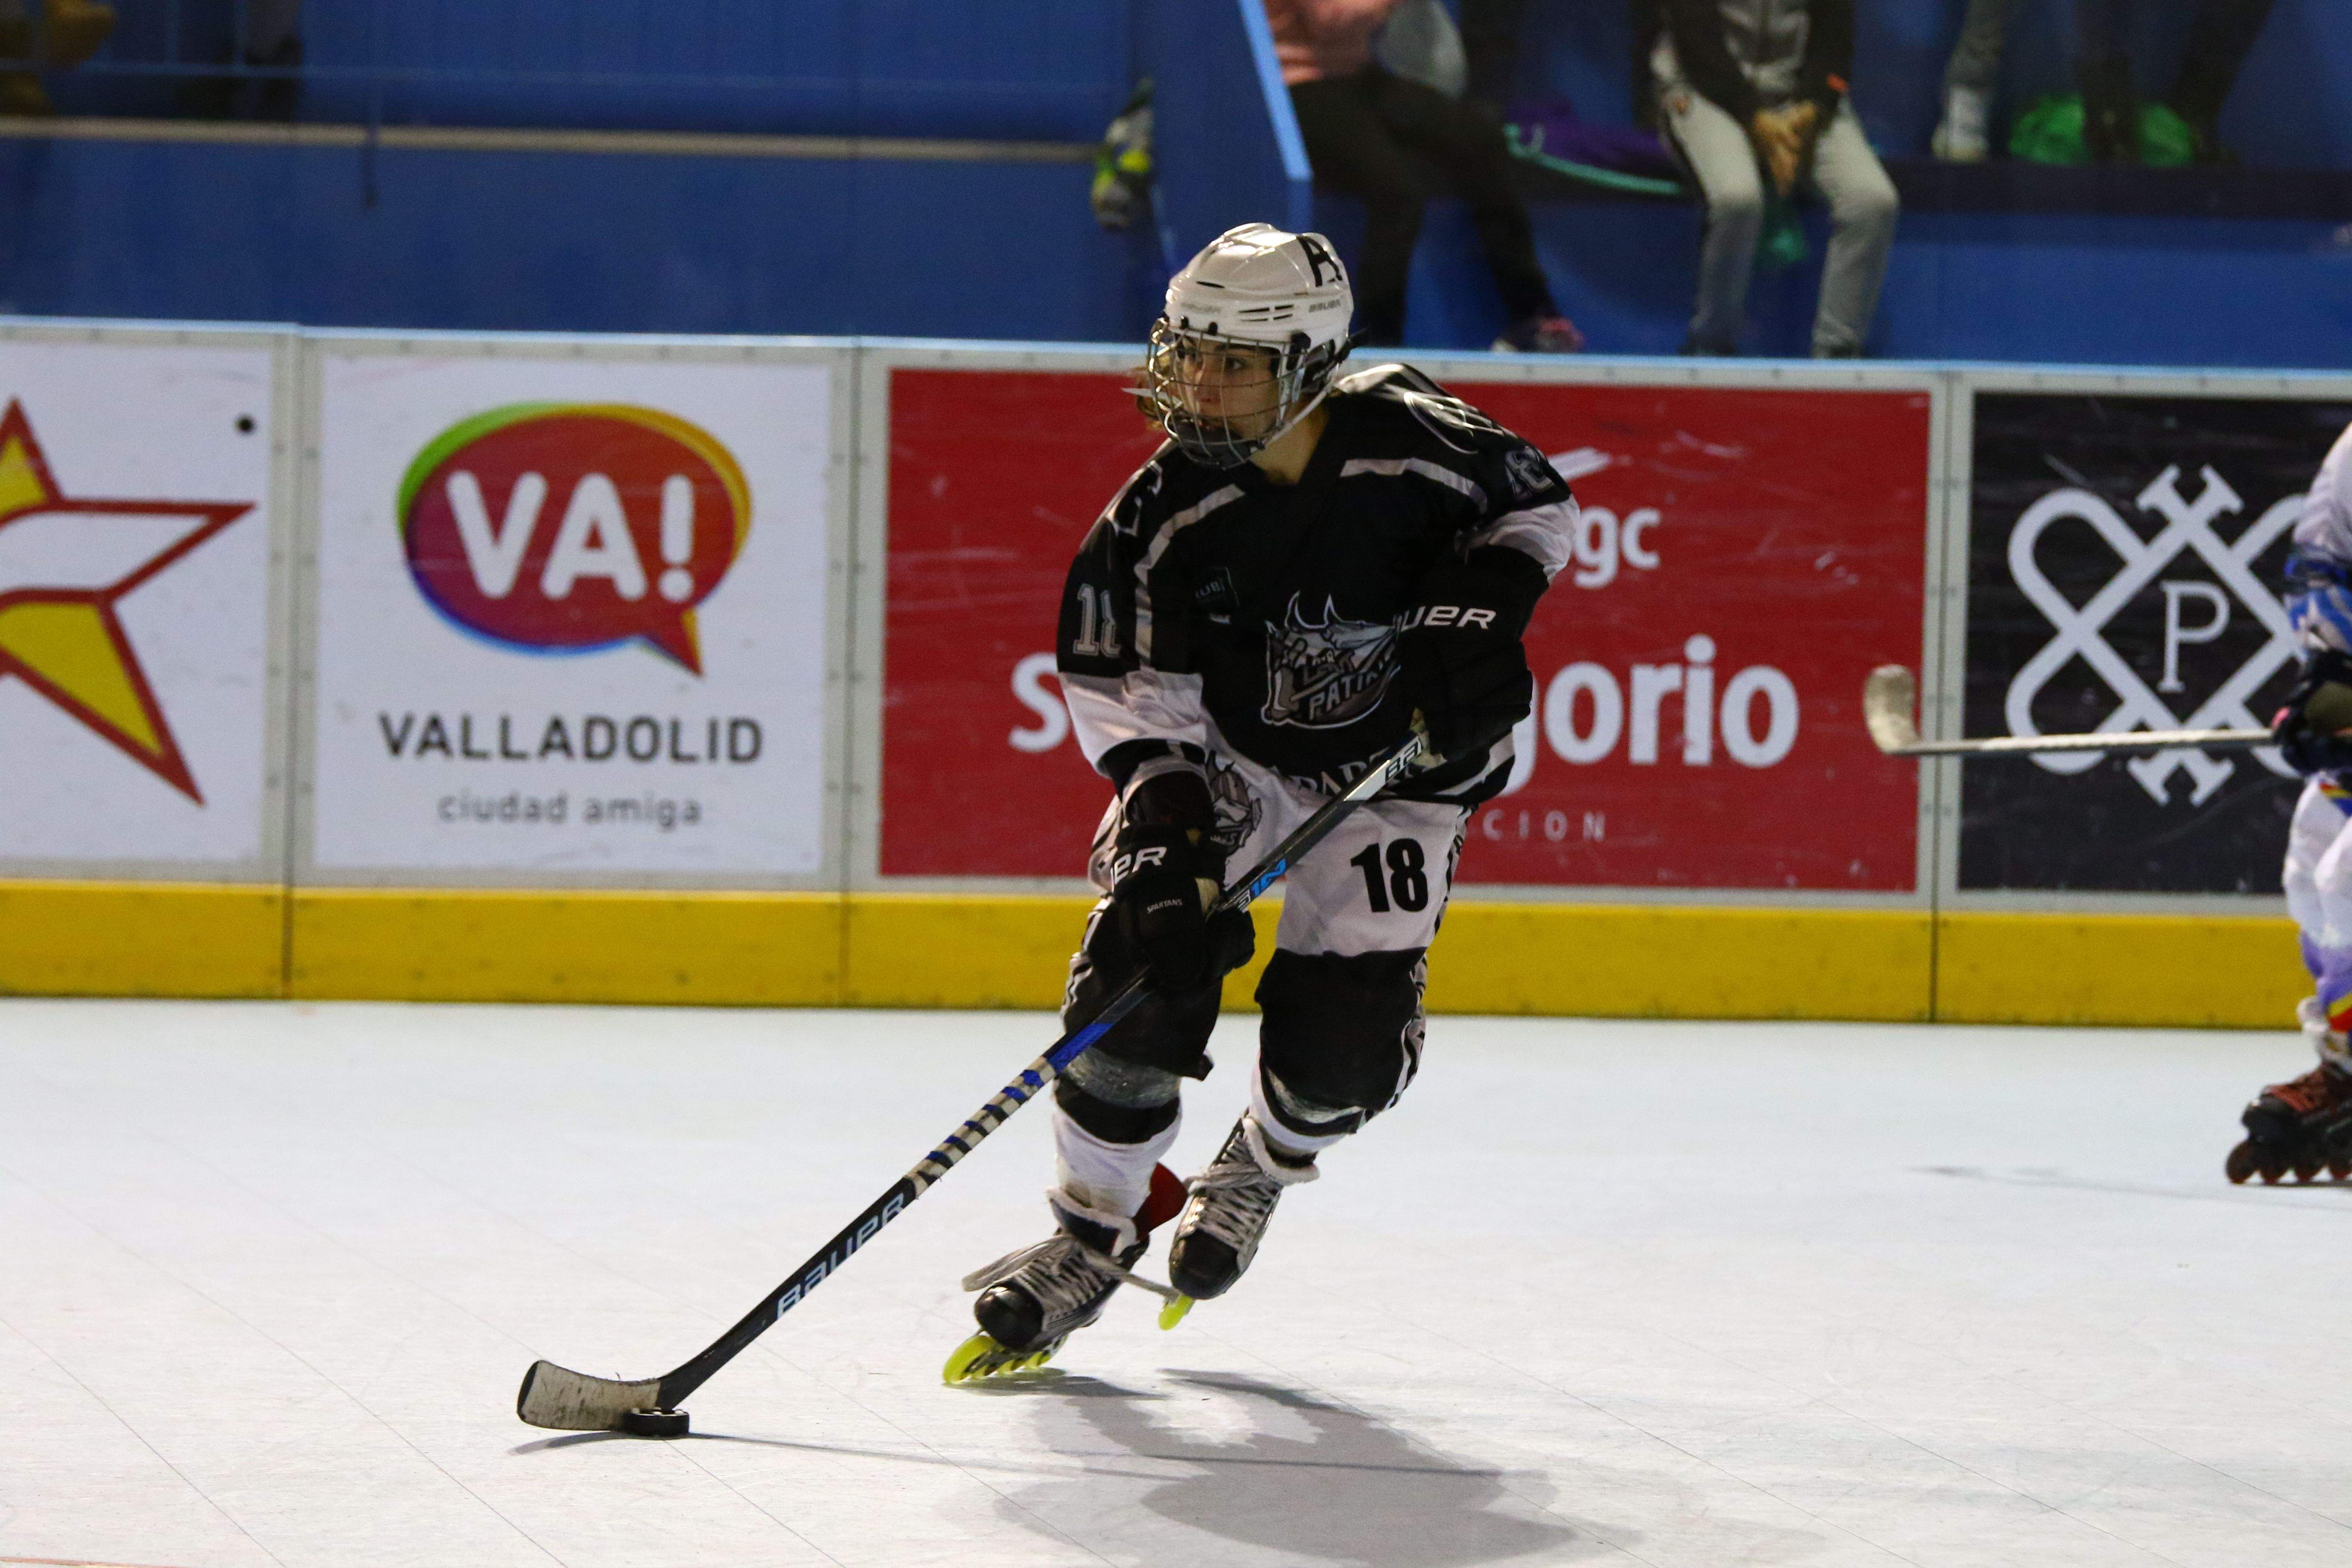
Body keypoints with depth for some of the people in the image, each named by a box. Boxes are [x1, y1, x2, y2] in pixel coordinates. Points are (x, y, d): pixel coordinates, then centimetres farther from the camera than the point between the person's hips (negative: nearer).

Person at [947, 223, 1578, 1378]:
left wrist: (1482, 610, -18)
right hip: (1225, 753, 1)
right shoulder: (1169, 510, -19)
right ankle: (1094, 1235, 0)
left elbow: (1536, 505, -2)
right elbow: (1127, 689, -14)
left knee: (1341, 1036, -13)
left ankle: (1265, 1163, 24)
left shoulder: (1412, 443, -22)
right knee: (1144, 968, -18)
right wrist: (1166, 823, -27)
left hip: (1399, 764, -1)